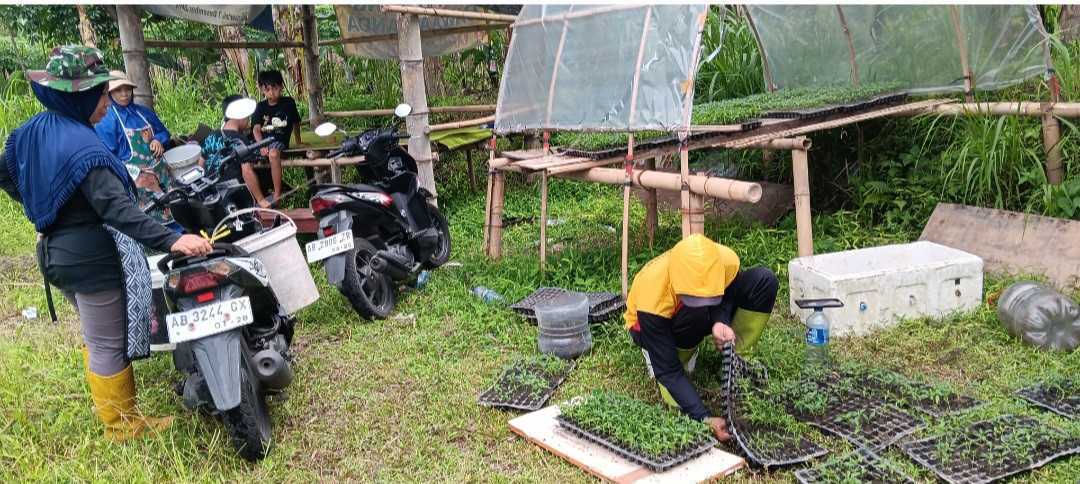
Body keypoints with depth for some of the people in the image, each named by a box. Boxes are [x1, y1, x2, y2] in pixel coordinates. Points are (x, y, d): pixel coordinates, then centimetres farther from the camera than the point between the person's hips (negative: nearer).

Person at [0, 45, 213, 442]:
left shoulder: (32, 131, 4)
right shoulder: (79, 146, -25)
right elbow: (115, 209, -36)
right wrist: (170, 240, -44)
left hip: (56, 253, 10)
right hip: (92, 257, -10)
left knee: (95, 335, 25)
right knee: (109, 346, 4)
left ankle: (108, 405, 41)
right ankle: (123, 424, 17)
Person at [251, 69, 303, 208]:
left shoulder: (288, 103, 8)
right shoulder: (260, 107, 12)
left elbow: (295, 123, 22)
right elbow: (256, 129, 0)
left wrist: (298, 142, 32)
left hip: (279, 141, -3)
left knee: (273, 154, -40)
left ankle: (277, 195, -28)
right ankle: (260, 200, -22)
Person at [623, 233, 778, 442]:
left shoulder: (727, 262, -32)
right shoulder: (653, 297, -41)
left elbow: (728, 292, -7)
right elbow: (668, 372, -35)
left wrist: (720, 321, -30)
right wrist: (705, 419, -43)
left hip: (704, 316, 5)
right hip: (653, 325, -4)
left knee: (764, 280, -20)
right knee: (693, 314, -40)